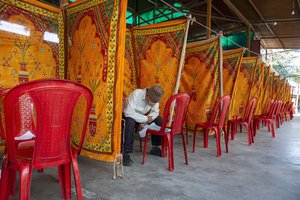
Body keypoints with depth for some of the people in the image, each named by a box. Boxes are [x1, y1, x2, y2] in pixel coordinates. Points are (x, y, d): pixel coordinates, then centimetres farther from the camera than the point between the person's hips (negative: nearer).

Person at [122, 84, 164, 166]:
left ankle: (155, 147, 9)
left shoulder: (154, 98, -16)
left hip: (141, 115, 6)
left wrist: (144, 122, -24)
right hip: (129, 115, -5)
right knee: (131, 122, -38)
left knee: (159, 120, -9)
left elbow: (155, 112, -11)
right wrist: (145, 119, -36)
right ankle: (125, 154, -30)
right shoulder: (136, 94, -33)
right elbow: (128, 112, -40)